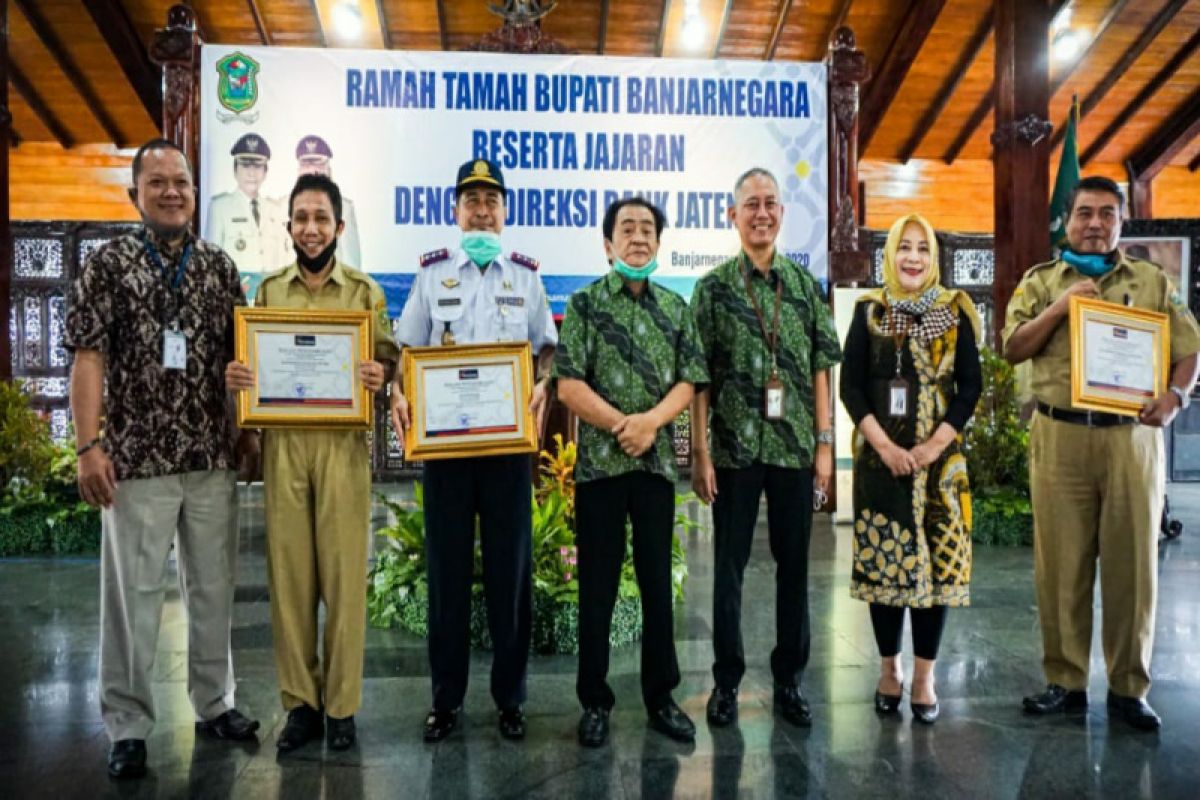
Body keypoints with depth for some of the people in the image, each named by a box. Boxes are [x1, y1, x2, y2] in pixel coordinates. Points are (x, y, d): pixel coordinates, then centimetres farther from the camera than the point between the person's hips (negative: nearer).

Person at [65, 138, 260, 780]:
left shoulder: (219, 267, 9)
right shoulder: (109, 263, -1)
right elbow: (88, 358, -5)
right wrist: (89, 445, -12)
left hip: (213, 457, 4)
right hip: (136, 459, -3)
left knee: (214, 587, 11)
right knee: (134, 593, 4)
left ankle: (214, 703, 27)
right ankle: (127, 725, 17)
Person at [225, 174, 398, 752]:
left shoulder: (365, 291, 6)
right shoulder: (268, 290, 13)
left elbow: (389, 359, 3)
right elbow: (250, 361, 15)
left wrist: (379, 375, -20)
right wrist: (233, 375, -7)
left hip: (342, 444, -2)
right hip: (283, 442, 2)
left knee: (343, 573, 1)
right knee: (288, 571, 4)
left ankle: (341, 705, 13)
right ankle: (300, 701, 17)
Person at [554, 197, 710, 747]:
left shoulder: (676, 308, 9)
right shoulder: (585, 303, -1)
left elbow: (689, 381, 4)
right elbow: (568, 385, -9)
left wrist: (651, 420, -14)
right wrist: (620, 424, -15)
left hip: (657, 461, 3)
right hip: (598, 460, -3)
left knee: (658, 584, 10)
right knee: (597, 586, 5)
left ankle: (661, 697, 23)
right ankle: (595, 700, 18)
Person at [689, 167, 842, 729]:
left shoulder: (804, 284, 7)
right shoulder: (713, 288, -1)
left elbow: (820, 369, 7)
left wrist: (824, 443, 1)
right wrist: (700, 454, -8)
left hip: (795, 449, 3)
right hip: (733, 450, -2)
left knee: (794, 565, 10)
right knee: (729, 566, 7)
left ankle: (789, 680, 24)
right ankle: (726, 680, 21)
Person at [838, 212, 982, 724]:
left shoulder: (954, 312, 4)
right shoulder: (869, 311, 5)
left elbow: (970, 386, 1)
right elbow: (850, 386, 0)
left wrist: (934, 445, -10)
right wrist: (885, 445, -11)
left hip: (939, 458, 0)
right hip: (880, 457, 0)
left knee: (935, 560, 1)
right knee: (881, 560, 4)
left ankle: (924, 676, 13)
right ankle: (889, 668, 20)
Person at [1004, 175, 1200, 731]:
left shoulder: (1153, 282, 11)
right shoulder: (1041, 281, 10)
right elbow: (1012, 349, 1)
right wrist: (1061, 306, -10)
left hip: (1132, 436, 1)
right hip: (1061, 437, 0)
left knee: (1132, 562, 4)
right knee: (1062, 563, 3)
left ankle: (1128, 688, 16)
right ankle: (1065, 682, 14)